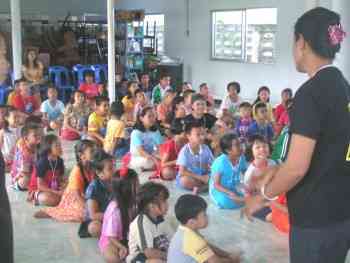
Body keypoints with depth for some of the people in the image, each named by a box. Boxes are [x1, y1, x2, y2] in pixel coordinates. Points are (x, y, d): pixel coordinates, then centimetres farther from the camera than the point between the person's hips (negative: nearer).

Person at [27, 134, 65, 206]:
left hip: (53, 189, 7)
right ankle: (35, 196, -7)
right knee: (52, 200, -37)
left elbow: (61, 179, 7)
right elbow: (40, 186, -20)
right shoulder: (42, 163, -20)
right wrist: (56, 192, -26)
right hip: (38, 190, -7)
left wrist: (62, 188, -17)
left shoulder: (59, 161, -2)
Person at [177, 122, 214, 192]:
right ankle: (205, 184, -18)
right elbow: (182, 172, -22)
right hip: (190, 177, -4)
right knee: (184, 180, -37)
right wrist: (200, 177, -24)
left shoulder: (206, 148, -2)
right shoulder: (185, 151, -17)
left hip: (203, 176, 5)